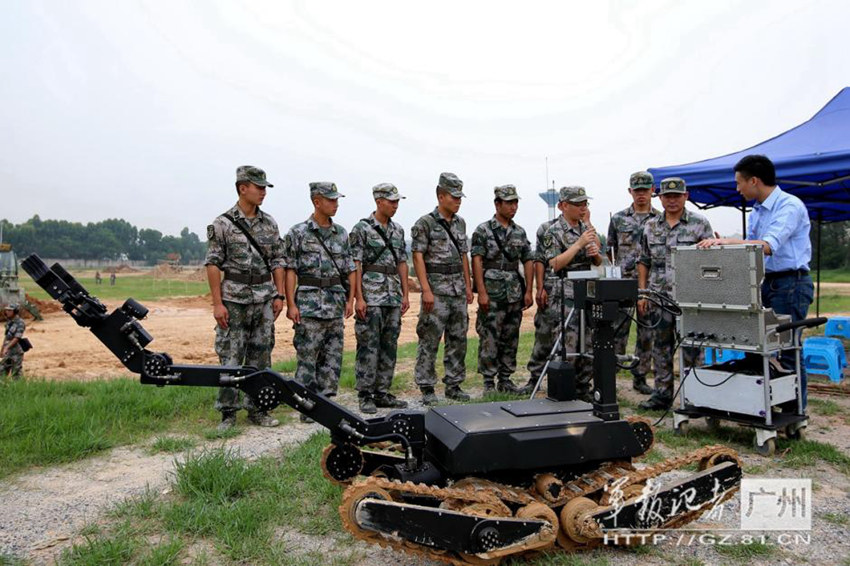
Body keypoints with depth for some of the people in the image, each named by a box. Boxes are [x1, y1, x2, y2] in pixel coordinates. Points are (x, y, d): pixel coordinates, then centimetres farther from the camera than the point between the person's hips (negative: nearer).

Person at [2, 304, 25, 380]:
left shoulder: (20, 322, -13)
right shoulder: (9, 321, 11)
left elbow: (16, 338, -19)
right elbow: (6, 337, 17)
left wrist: (6, 348, -25)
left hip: (16, 352, -8)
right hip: (7, 352, 8)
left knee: (16, 374, -2)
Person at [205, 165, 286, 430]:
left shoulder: (269, 223, 9)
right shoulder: (222, 224, -5)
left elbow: (277, 261, 11)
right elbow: (213, 264, -6)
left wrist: (279, 295, 3)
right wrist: (217, 303, -12)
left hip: (265, 299, 4)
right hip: (234, 299, -4)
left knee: (260, 356, 8)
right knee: (230, 357, 0)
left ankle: (257, 408, 19)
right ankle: (228, 412, 10)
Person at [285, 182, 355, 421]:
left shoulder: (341, 233, 11)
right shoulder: (298, 233, -3)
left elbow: (349, 268, 13)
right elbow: (290, 270, -5)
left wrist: (350, 299, 4)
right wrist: (290, 304, -11)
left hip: (336, 302, 5)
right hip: (309, 302, -5)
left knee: (333, 357, 8)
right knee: (307, 357, -1)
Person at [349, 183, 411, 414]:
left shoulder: (398, 230, 14)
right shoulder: (362, 228, -6)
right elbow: (355, 265, -10)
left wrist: (405, 294, 10)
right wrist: (358, 298, -16)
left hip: (394, 296, 7)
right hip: (371, 296, -7)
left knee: (389, 346, 9)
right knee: (368, 347, -3)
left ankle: (382, 392, 18)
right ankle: (365, 395, 6)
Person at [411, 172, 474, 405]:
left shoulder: (460, 223, 13)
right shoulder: (425, 224, -7)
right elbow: (418, 257, -11)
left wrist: (468, 285, 12)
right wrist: (426, 290, -17)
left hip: (458, 289, 7)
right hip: (437, 289, -7)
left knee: (458, 339, 10)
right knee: (430, 340, -3)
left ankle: (454, 384, 21)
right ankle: (427, 388, 7)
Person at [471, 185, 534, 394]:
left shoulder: (520, 232, 13)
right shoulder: (483, 230, -3)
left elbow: (527, 262, 13)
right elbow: (477, 261, -9)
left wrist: (528, 291, 4)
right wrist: (482, 292, -16)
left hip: (515, 294, 5)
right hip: (492, 294, -5)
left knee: (510, 339, 10)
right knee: (489, 339, -4)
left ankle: (505, 380, 20)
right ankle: (489, 382, 6)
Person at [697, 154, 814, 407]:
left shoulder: (790, 206, -14)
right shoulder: (757, 212, 14)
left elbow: (768, 246, -28)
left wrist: (726, 241, -33)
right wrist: (722, 245, 5)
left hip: (791, 284, -9)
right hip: (767, 282, 9)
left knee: (787, 350, -4)